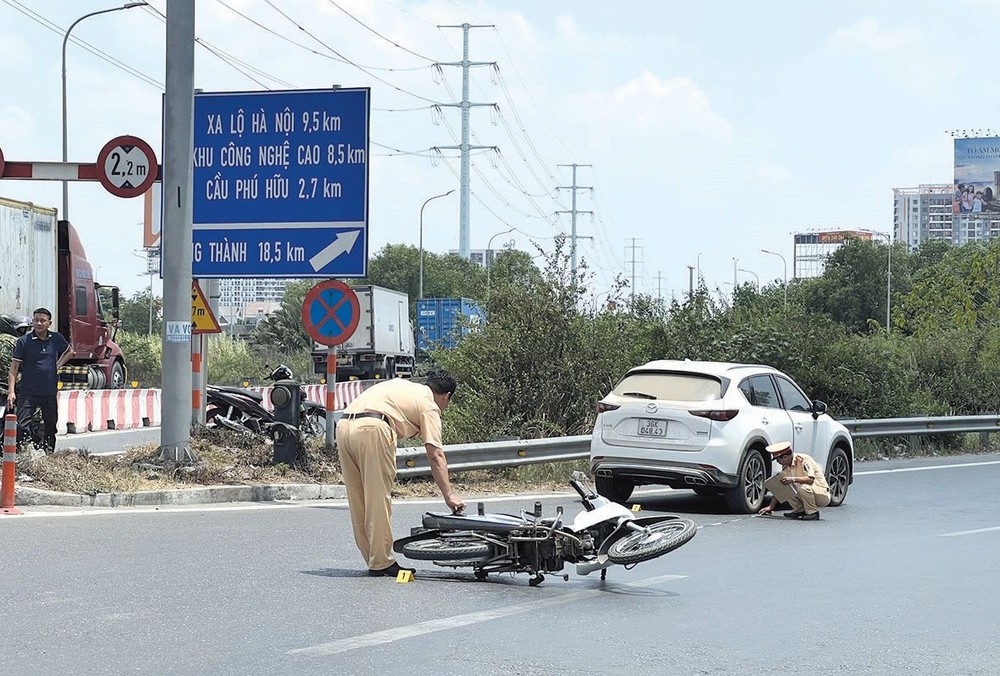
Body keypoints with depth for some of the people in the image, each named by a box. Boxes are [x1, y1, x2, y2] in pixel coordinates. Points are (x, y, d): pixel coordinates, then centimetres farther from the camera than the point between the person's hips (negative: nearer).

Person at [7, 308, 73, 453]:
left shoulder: (57, 339, 4)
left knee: (50, 428, 12)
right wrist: (11, 391, -13)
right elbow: (14, 368, -5)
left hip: (50, 393, 4)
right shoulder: (23, 341, -6)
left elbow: (69, 352, 25)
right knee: (22, 427, -16)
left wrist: (58, 365, 10)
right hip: (28, 393, -4)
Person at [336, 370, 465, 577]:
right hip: (372, 428, -8)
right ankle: (381, 563, 0)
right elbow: (436, 455, 4)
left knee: (359, 501, 12)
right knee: (379, 500, -1)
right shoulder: (429, 406, 12)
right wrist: (449, 495, 4)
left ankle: (374, 559, 18)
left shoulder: (402, 386, 34)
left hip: (343, 425, 8)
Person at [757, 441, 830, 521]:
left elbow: (810, 479, -33)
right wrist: (771, 507, 3)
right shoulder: (785, 467, 4)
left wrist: (793, 479, -42)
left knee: (804, 487, -36)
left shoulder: (804, 459, -20)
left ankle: (813, 512, -16)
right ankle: (800, 510, 2)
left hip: (823, 494, -8)